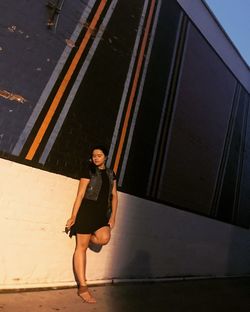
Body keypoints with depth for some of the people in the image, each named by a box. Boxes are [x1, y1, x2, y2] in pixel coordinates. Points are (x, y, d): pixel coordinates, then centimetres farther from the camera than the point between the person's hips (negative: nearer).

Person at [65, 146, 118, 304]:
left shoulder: (111, 173, 12)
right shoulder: (89, 171, -2)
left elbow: (114, 195, 12)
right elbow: (80, 195, -5)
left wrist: (113, 216, 3)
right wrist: (73, 216, -9)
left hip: (102, 213, 5)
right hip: (87, 210, -4)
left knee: (104, 238, -21)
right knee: (82, 247, -1)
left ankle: (86, 236, 13)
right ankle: (83, 288, 10)